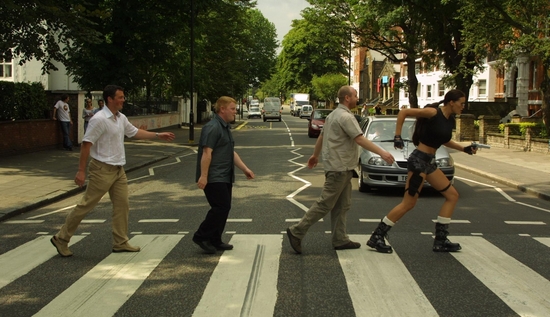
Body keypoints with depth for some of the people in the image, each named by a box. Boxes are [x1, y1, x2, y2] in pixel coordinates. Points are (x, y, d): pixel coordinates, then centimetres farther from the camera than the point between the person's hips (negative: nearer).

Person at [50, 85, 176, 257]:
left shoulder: (121, 118, 8)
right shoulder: (99, 119, -18)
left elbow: (135, 132, 23)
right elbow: (86, 144, -18)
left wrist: (158, 135, 20)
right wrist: (81, 170, -19)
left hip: (118, 170, 8)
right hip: (102, 170, -8)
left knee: (122, 205, 8)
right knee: (86, 205, -2)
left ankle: (120, 243, 16)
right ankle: (61, 239, 11)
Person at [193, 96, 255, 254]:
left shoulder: (225, 127, 17)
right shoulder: (212, 127, -15)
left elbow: (232, 153, 22)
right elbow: (206, 153, -21)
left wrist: (245, 169, 16)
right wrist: (203, 176, -25)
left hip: (224, 177, 10)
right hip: (214, 178, -10)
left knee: (223, 208, 11)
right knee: (221, 207, -12)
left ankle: (215, 241, 20)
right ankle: (201, 236, -1)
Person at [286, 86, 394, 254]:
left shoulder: (334, 114, 16)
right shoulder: (346, 116, -16)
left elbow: (321, 136, 24)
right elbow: (360, 140, -23)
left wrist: (315, 155, 34)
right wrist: (382, 153, -24)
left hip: (340, 167, 11)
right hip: (339, 167, -11)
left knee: (342, 205, 11)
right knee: (325, 204, -7)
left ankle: (340, 239, 14)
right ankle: (297, 232, -4)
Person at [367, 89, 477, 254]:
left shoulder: (450, 120, 11)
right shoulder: (433, 112, -14)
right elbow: (403, 112, -16)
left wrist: (464, 148, 17)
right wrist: (397, 136, -18)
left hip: (430, 162, 9)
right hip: (419, 160, -9)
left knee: (452, 195, 9)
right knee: (409, 203, -8)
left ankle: (440, 241, 13)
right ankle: (376, 237, 0)